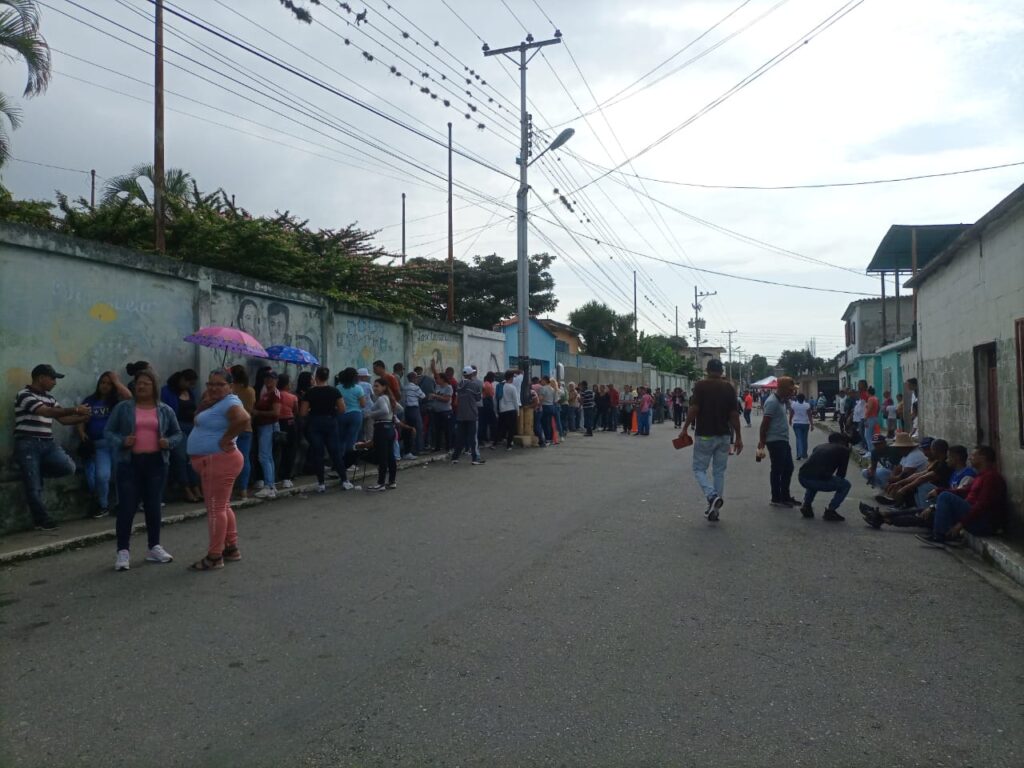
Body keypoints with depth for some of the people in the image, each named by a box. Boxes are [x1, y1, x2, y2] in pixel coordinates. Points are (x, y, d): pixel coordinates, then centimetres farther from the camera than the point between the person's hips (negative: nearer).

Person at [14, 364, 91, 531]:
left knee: (68, 467, -18)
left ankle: (36, 472, 9)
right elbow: (46, 412, -21)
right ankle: (42, 520, 11)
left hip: (48, 443, 6)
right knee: (34, 486, -3)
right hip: (28, 444, -6)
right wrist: (75, 409, -25)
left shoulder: (50, 398, 15)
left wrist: (84, 418, -4)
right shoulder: (24, 395, -8)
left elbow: (63, 419, 14)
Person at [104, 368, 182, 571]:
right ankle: (123, 551, 5)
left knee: (153, 506, 9)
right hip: (130, 463, -2)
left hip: (156, 463, 2)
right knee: (127, 507, -3)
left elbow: (178, 434, 12)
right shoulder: (123, 408, 2)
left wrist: (169, 442, -9)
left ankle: (154, 547, 20)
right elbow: (108, 432, 4)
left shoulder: (165, 410, 7)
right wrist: (122, 441, -15)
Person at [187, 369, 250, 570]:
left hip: (220, 461, -11)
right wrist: (205, 401, 1)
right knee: (222, 507, 17)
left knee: (215, 508, -5)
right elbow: (197, 417, 16)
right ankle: (232, 549, 26)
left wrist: (226, 439, -24)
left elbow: (243, 418, -35)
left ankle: (214, 557, 2)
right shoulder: (217, 402, 14)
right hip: (212, 462, 11)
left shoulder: (230, 402, -16)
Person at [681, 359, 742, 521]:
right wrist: (738, 437, 5)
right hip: (724, 436, 4)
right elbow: (734, 414, 0)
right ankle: (715, 508, 13)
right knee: (719, 472, 11)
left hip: (704, 435, -3)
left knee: (699, 469, 7)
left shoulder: (700, 385, -8)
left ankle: (712, 496, -18)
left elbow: (694, 409, -16)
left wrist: (685, 429, -6)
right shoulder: (729, 388, 2)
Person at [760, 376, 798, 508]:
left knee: (788, 468, 14)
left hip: (783, 440, 10)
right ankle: (776, 499, 8)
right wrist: (762, 441, -18)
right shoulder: (772, 401, -17)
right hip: (775, 441, -10)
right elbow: (765, 423, -19)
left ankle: (785, 497, 24)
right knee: (777, 470, -2)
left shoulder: (781, 400, 13)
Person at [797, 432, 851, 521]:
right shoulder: (844, 450, 16)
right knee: (845, 485, 20)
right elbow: (841, 473, 17)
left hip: (802, 478, 6)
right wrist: (837, 480, 39)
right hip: (820, 480, -6)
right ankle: (830, 511, 11)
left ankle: (806, 506, 25)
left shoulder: (819, 447, 31)